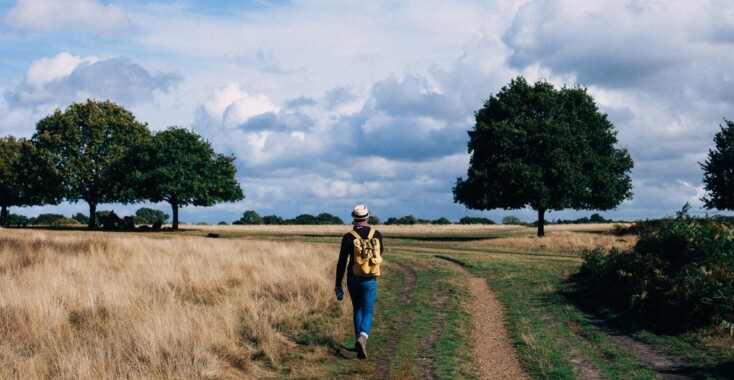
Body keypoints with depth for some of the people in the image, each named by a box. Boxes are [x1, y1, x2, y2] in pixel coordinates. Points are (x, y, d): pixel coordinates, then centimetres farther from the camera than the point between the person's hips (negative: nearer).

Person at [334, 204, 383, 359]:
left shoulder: (348, 237, -7)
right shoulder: (376, 234, -4)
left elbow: (342, 262, -6)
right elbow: (381, 251, 18)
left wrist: (338, 284, 1)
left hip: (353, 279, 1)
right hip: (369, 280, -1)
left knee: (357, 309, 21)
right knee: (367, 313, 2)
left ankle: (359, 341, 25)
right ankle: (362, 337, -26)